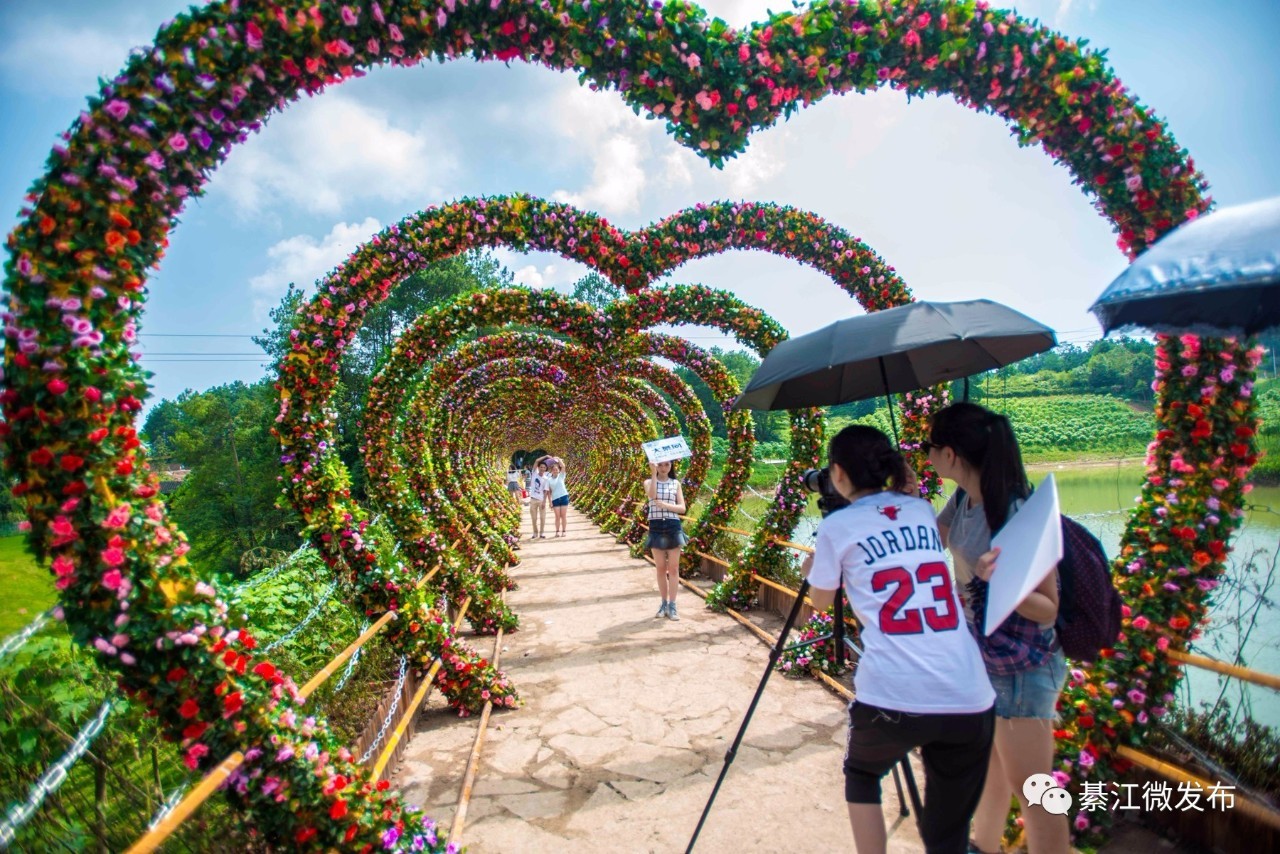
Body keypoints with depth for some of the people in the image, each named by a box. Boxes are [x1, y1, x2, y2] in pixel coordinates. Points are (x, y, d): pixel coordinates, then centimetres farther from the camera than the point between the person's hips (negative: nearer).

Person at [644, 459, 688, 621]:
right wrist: (654, 474, -20)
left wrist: (665, 505, -14)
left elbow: (682, 508, 1)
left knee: (673, 568, 0)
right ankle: (664, 603, 16)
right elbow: (652, 495, -18)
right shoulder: (649, 482, 5)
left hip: (673, 527, 0)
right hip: (656, 527, 0)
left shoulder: (676, 483, 7)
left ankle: (672, 605, 5)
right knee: (661, 568, 6)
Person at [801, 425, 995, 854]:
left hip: (892, 698, -3)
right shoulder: (923, 510, 14)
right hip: (971, 702, 4)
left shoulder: (837, 527, 1)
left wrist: (811, 567, 32)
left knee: (861, 773, 28)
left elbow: (820, 602, 16)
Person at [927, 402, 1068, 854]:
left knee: (1030, 790, 3)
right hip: (981, 656, 9)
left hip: (1021, 668, -8)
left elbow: (1047, 609, -20)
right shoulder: (963, 499, -4)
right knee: (987, 761, 25)